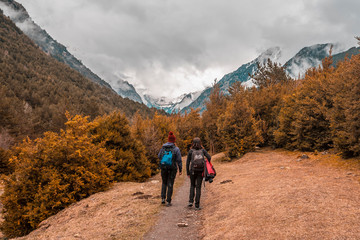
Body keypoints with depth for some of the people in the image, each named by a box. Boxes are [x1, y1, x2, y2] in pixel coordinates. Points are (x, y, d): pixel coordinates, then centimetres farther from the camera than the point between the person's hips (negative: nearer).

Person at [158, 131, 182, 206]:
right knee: (170, 185, 7)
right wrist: (180, 169, 0)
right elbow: (179, 160, -9)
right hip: (172, 169, -2)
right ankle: (168, 201, 9)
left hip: (163, 168, 3)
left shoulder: (163, 148, -1)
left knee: (164, 183, 22)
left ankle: (163, 198, 12)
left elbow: (159, 156, 12)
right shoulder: (176, 149, -10)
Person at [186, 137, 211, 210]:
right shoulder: (203, 150, 5)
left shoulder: (190, 151, 2)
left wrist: (187, 173, 8)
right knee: (198, 187, 6)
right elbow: (209, 157, -9)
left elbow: (187, 162, 0)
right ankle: (197, 205, 2)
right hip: (200, 171, 0)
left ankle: (191, 201, 6)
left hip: (193, 171, 0)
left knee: (192, 186, 21)